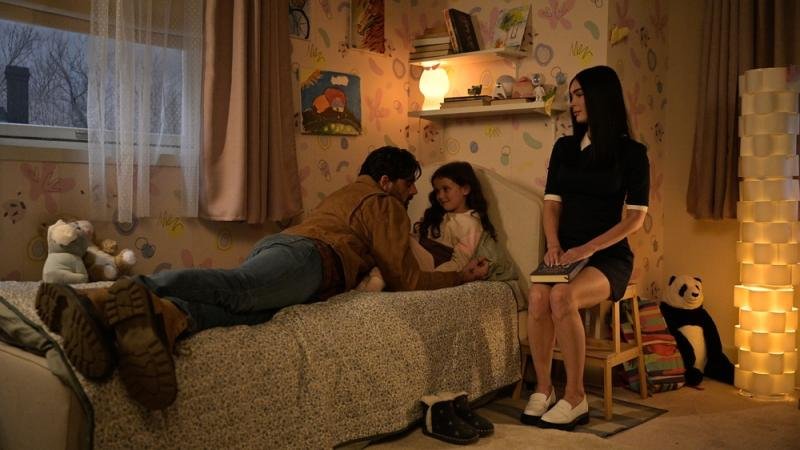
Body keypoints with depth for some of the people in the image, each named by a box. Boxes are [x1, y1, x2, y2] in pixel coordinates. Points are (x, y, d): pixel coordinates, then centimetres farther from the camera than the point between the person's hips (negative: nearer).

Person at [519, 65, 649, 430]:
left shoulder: (631, 152, -1)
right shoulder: (564, 148, 13)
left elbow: (636, 217, -5)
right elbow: (552, 203, 9)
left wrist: (588, 249, -16)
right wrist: (553, 245, -9)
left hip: (608, 255, -3)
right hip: (566, 251, 4)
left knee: (563, 297, -34)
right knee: (538, 295, -29)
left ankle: (575, 397, -21)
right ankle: (543, 389, -15)